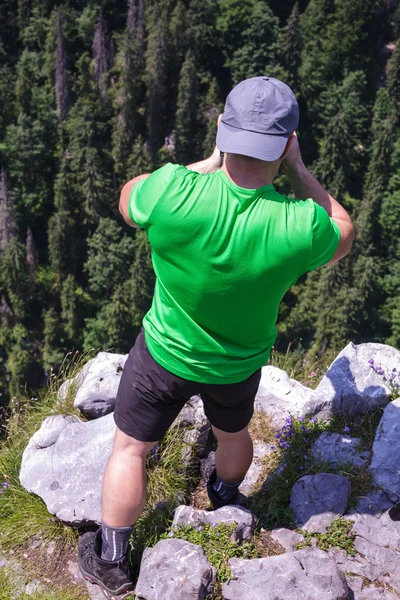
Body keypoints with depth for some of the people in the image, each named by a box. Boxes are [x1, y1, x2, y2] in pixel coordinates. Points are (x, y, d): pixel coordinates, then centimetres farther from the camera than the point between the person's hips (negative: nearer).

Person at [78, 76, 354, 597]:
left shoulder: (175, 192, -33)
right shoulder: (300, 227, -30)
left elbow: (129, 201, -8)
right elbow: (342, 237, -5)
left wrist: (211, 162, -10)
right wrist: (298, 170, -9)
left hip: (166, 352, -2)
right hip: (240, 362, 2)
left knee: (131, 447, 20)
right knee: (233, 433, 32)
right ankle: (225, 505, 63)